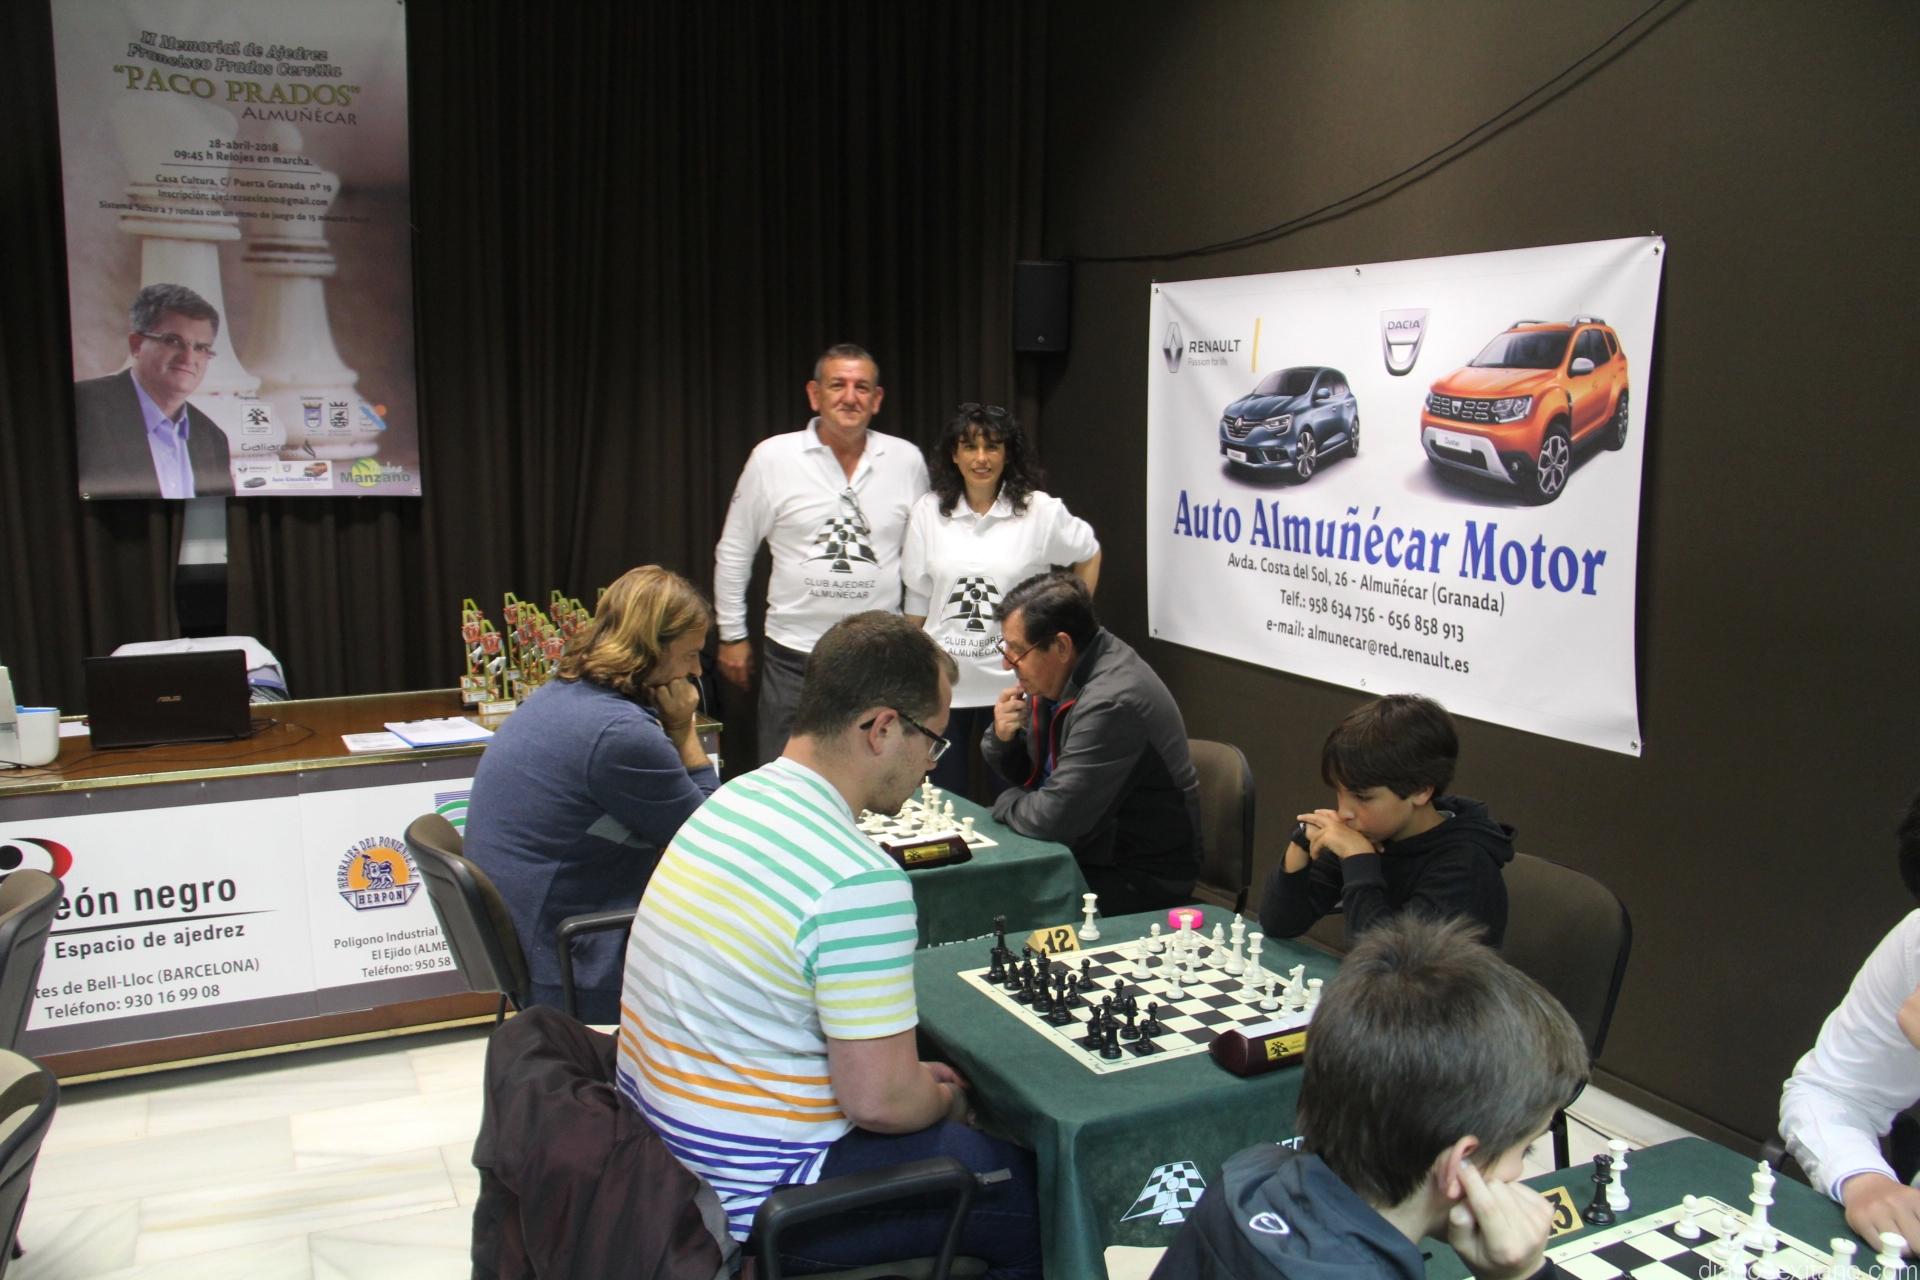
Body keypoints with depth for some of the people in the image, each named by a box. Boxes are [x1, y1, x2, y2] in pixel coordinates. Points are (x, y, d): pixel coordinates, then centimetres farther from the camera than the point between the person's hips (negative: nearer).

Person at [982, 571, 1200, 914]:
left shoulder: (1112, 703, -27)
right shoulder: (1057, 674, 1)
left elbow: (1054, 819, -26)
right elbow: (1020, 768, 14)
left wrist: (1006, 802, -7)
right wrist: (1002, 736, -7)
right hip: (1086, 850, 8)